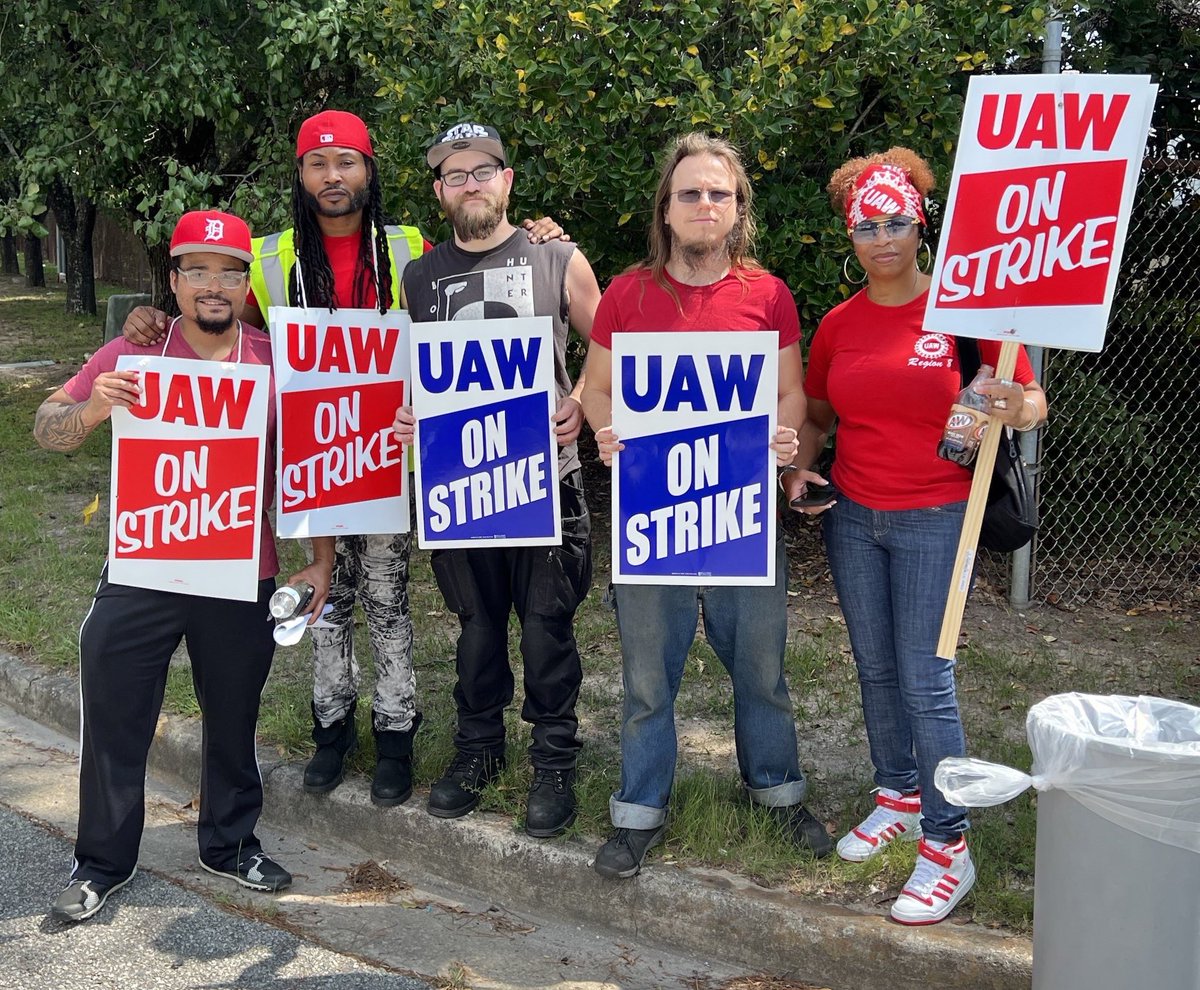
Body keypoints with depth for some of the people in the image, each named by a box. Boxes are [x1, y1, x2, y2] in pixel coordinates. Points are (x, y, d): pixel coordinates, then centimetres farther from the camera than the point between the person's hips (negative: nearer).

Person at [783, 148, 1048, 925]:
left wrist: (1016, 408, -29)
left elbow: (1032, 402, -6)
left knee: (926, 678, -4)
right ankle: (899, 797, 33)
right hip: (852, 518, 5)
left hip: (934, 520, -5)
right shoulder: (839, 324, 4)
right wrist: (800, 468, -1)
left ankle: (947, 846, 7)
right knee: (876, 668, 14)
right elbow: (816, 414, 17)